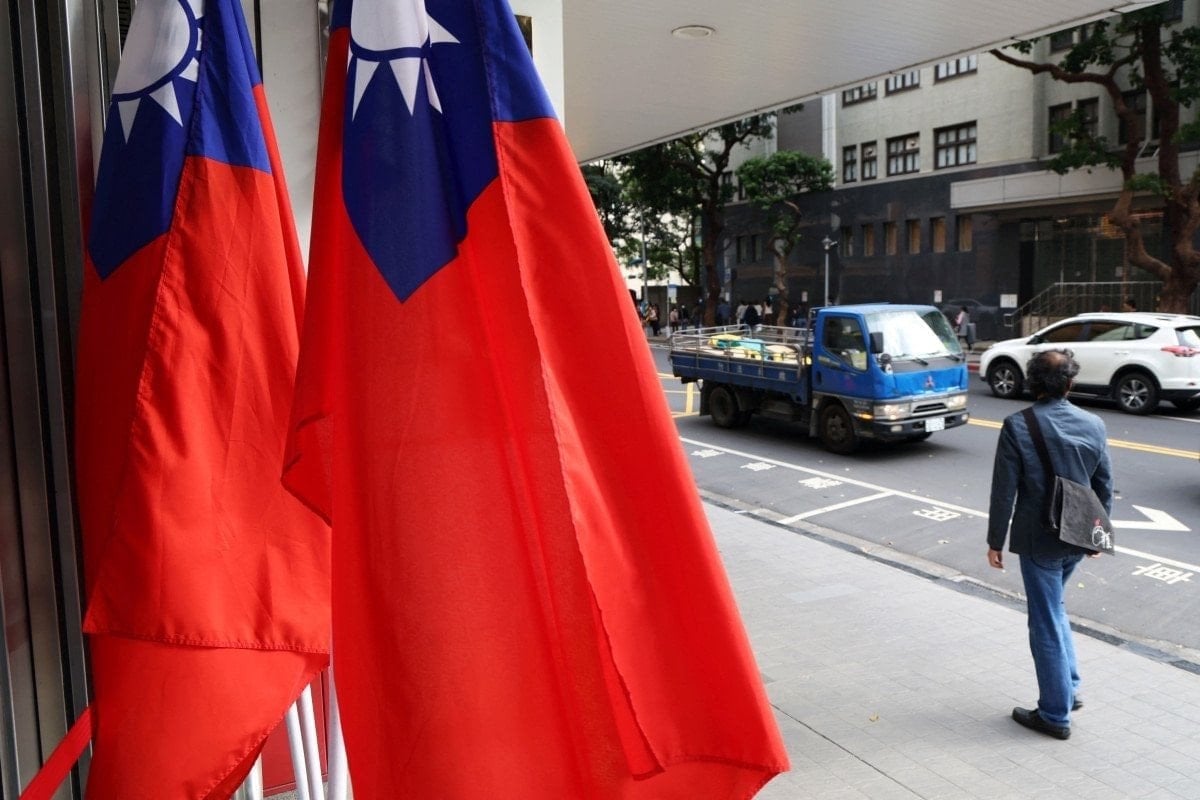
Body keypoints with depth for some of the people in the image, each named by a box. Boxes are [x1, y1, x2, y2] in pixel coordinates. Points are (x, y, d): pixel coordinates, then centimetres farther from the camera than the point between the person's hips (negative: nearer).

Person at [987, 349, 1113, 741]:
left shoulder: (1017, 426, -16)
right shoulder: (1093, 425, -2)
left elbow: (1004, 490, -13)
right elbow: (1105, 487, 6)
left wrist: (995, 541, -4)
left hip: (1038, 540, -5)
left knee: (1047, 623, 5)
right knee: (1053, 610, 26)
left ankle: (1056, 714, 16)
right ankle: (1069, 689, 34)